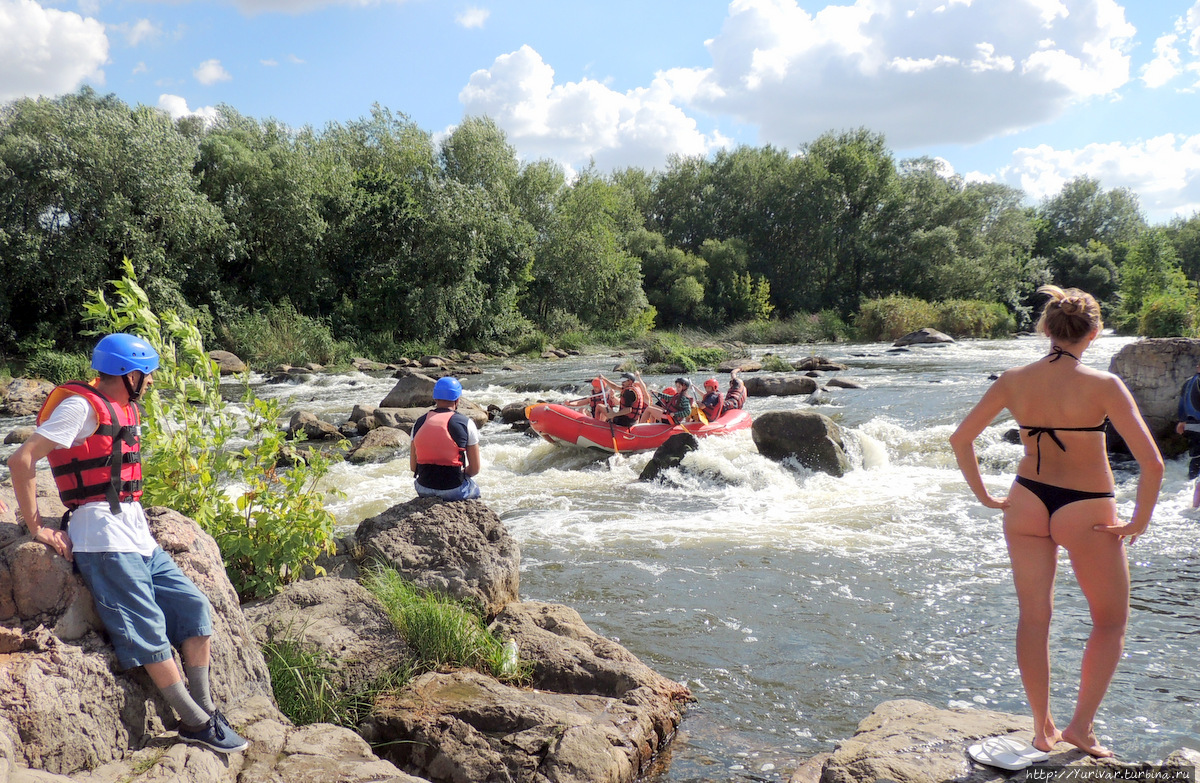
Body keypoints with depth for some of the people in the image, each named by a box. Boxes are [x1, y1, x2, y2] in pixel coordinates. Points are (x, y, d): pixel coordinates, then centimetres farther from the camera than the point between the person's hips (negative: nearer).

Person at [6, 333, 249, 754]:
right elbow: (22, 460, -15)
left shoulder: (126, 410, 16)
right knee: (148, 629, -8)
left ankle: (204, 707, 9)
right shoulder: (83, 406, -10)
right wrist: (36, 526, -13)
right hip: (103, 537, -9)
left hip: (136, 533, 9)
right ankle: (197, 723, -1)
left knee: (193, 606, 3)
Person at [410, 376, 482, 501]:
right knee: (475, 489, 32)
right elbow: (475, 469, -4)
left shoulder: (419, 423, 2)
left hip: (424, 491, 3)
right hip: (454, 492, -3)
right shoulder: (466, 424, -8)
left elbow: (413, 466, 6)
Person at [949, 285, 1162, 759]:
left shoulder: (1013, 382, -4)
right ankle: (1081, 725, 14)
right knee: (1111, 623, 18)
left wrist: (985, 497, 10)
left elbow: (960, 439, 2)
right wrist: (1139, 521, -6)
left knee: (1033, 619, 14)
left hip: (1027, 503, 4)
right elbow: (1152, 463, -19)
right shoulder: (1103, 385, -16)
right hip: (1087, 514, -4)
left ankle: (1042, 728, 24)